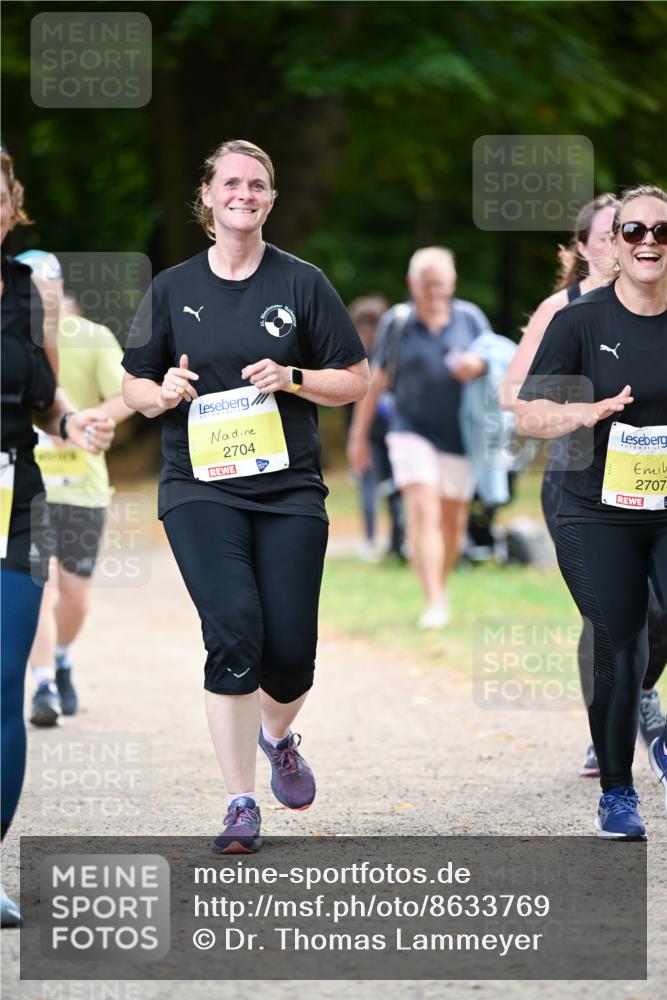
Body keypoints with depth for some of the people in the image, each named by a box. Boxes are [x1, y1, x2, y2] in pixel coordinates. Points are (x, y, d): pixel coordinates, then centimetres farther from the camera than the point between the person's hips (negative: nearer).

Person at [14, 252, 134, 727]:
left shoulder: (94, 340, 0)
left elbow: (126, 398, -14)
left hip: (82, 483, 1)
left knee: (75, 592, 7)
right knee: (36, 585, -14)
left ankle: (61, 661, 32)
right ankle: (44, 686, -15)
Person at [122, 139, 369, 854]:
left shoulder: (302, 283, 4)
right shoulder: (174, 288, 7)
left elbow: (355, 381, 7)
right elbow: (134, 387, 13)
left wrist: (290, 378, -11)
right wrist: (165, 392, -9)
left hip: (289, 489, 1)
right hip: (200, 488, -1)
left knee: (290, 649, -2)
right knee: (234, 631, -18)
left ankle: (278, 736, 35)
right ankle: (241, 805, -11)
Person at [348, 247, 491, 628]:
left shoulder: (470, 318, 2)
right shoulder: (397, 323, -1)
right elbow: (377, 381, 6)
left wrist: (479, 365, -17)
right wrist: (359, 435, 8)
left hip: (460, 436, 2)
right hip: (413, 432, -2)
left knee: (453, 520, 10)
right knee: (423, 512, -17)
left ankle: (441, 587, 33)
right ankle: (435, 604, -22)